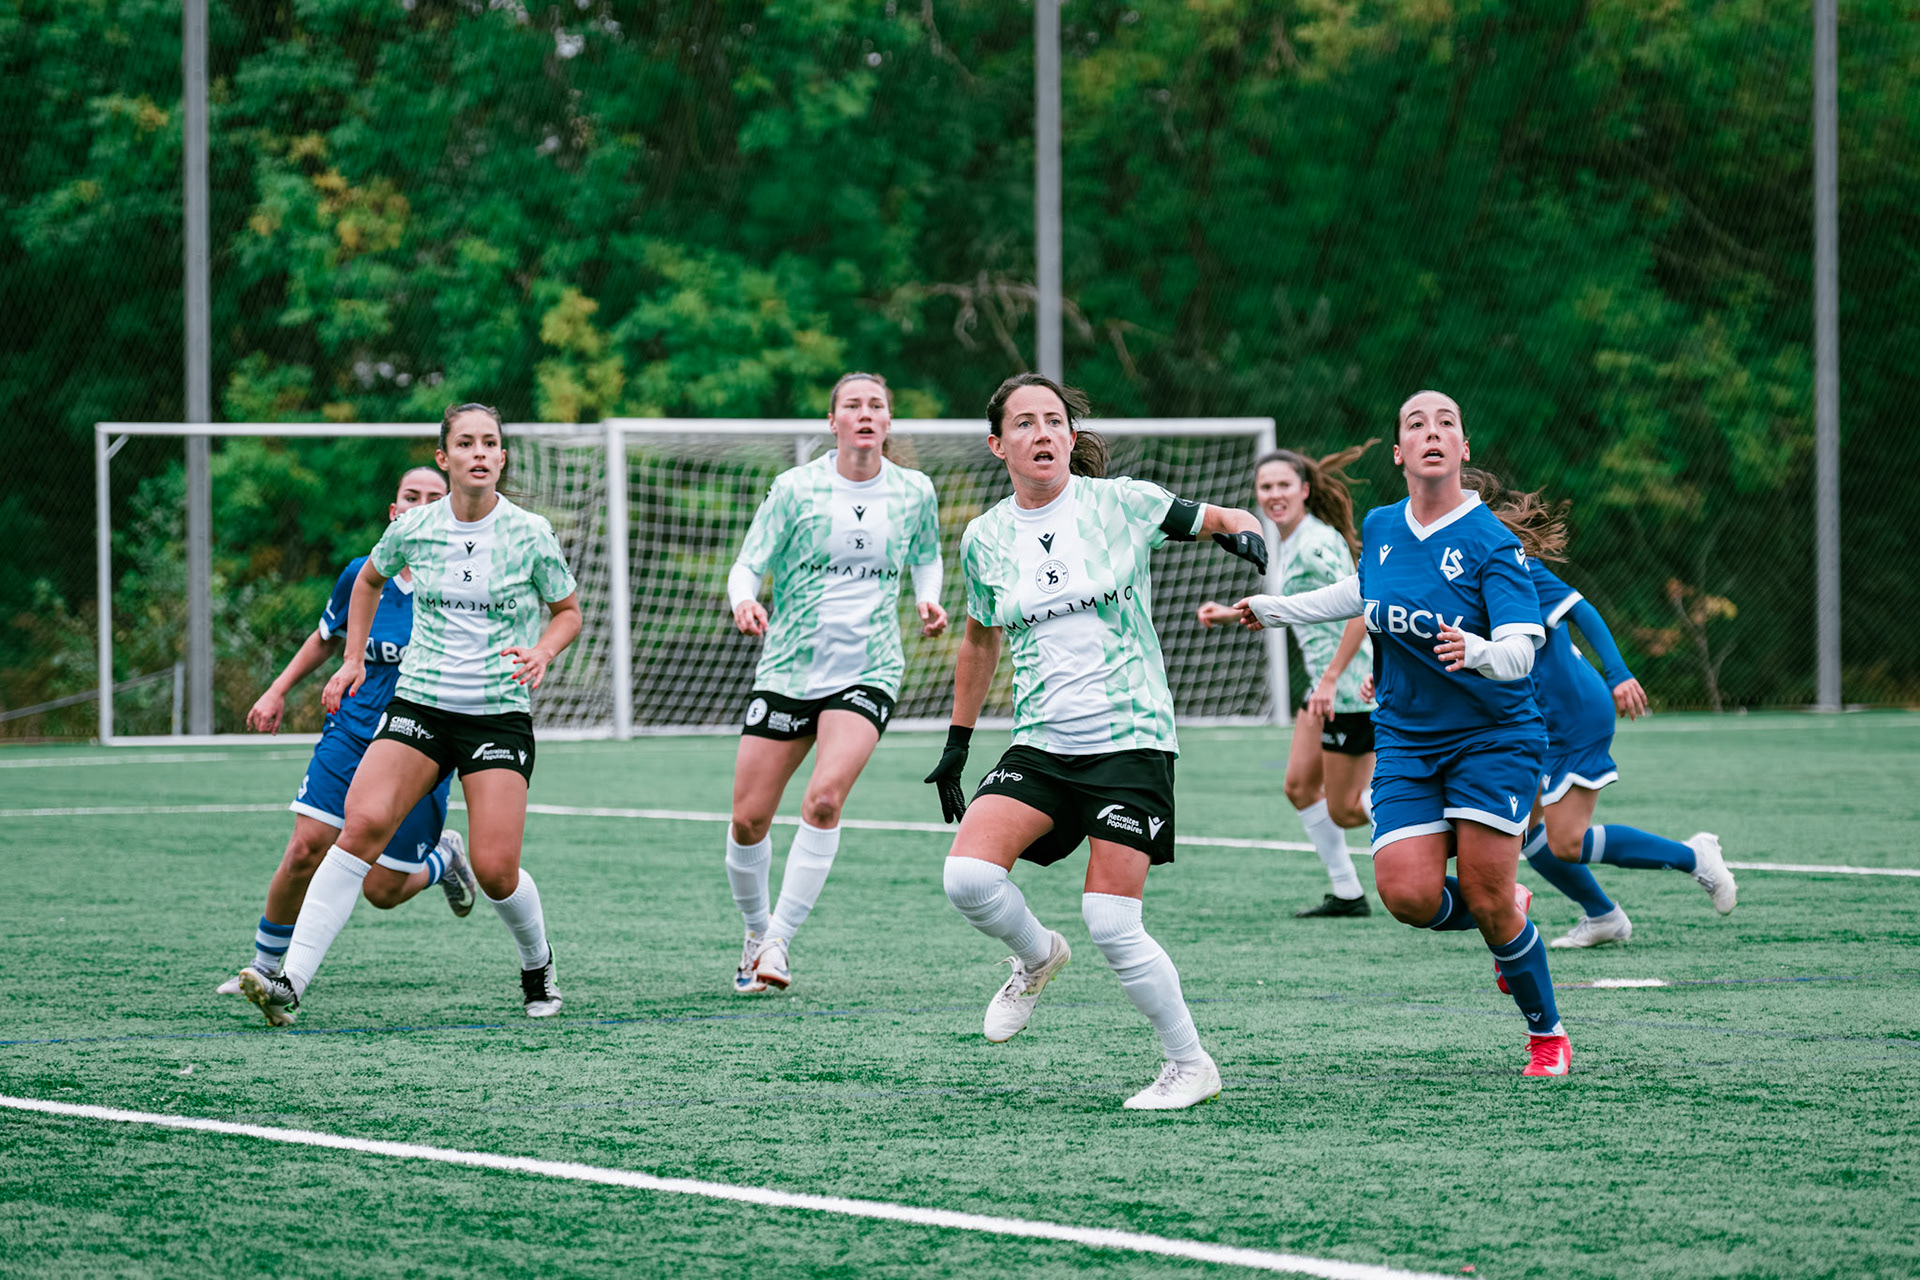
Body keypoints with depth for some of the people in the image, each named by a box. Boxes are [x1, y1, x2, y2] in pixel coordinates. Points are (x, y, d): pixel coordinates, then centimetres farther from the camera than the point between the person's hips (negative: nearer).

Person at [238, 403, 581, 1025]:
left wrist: (543, 651, -10)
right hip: (418, 704, 1)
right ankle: (291, 982, -25)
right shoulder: (413, 528, 1)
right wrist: (353, 659, 16)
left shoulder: (529, 534, -4)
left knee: (496, 870, -10)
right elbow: (369, 581, 23)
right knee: (362, 826, -21)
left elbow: (568, 611, 10)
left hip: (499, 712, -1)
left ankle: (539, 967, 24)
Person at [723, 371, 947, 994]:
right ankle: (756, 931, 26)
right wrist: (743, 601, -25)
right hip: (788, 667, 0)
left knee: (824, 798, -24)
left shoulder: (914, 492, 3)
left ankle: (780, 939, -15)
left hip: (867, 673, 0)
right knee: (748, 820, 0)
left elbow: (925, 556, 22)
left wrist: (928, 600, 2)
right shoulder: (796, 488, -4)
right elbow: (748, 564, -3)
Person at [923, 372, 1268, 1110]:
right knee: (967, 877, -18)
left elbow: (1219, 521, 10)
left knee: (1111, 925, -12)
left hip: (1130, 740, -3)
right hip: (1039, 745, 3)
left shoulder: (1121, 503, -4)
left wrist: (1244, 532, -14)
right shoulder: (985, 540, 6)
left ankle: (1191, 1065, 8)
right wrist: (958, 742, 24)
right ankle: (1037, 956, 15)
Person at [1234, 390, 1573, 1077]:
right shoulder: (1378, 529, 3)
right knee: (1408, 894, -13)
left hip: (1492, 736, -4)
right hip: (1405, 741, 4)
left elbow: (1521, 651, -22)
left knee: (1486, 900, -10)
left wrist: (1477, 652, -43)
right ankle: (1508, 915, 21)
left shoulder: (1491, 542, -13)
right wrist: (1277, 608, 32)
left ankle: (1548, 1035, 12)